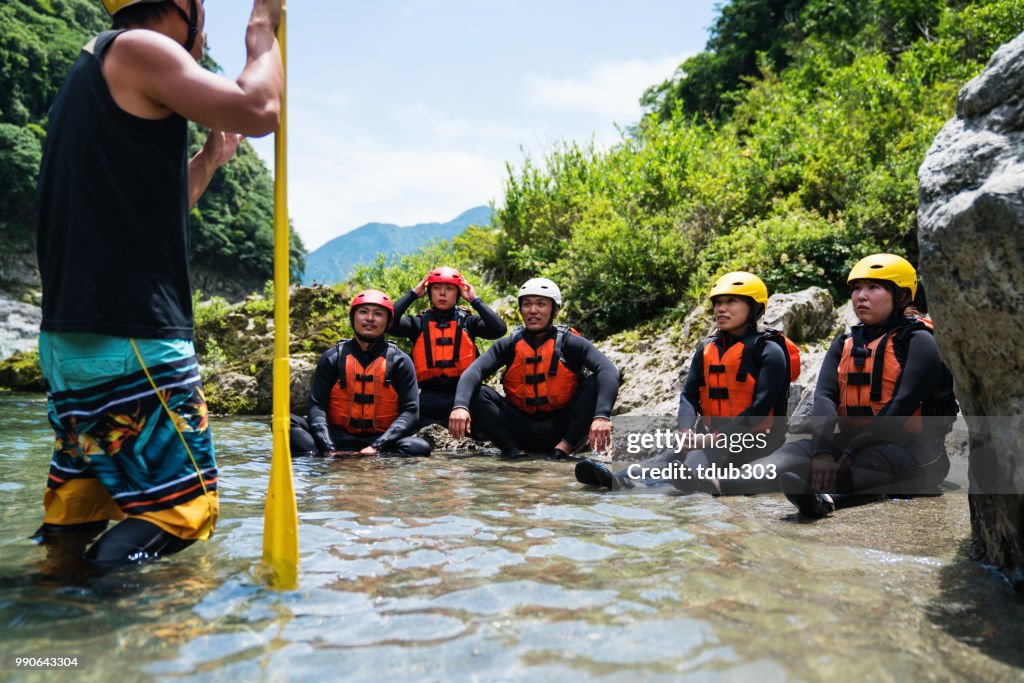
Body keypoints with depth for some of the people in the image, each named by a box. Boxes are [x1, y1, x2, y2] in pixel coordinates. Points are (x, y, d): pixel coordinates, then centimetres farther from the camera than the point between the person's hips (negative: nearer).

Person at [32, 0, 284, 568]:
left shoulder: (89, 73, 25)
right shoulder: (138, 48, -4)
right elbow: (259, 110, -14)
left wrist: (208, 161, 33)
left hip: (67, 340, 10)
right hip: (127, 340, -10)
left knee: (70, 521, 15)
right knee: (182, 505, -4)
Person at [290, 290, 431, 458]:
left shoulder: (400, 361, 5)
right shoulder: (332, 357, 7)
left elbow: (410, 411, -3)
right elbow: (317, 406, 0)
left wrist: (376, 447, -17)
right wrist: (329, 449, -17)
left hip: (381, 439, -1)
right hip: (338, 438, 1)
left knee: (420, 447, -31)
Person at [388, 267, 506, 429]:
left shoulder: (468, 321, 8)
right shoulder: (419, 322, 8)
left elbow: (499, 330, -8)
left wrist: (474, 300, -3)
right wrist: (413, 294, -1)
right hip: (429, 396, -1)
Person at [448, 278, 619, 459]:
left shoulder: (568, 342, -6)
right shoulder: (510, 344, 1)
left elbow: (608, 371, -22)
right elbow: (474, 372, -15)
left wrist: (602, 416, -40)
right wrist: (460, 406, -36)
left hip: (560, 429, -1)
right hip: (521, 428, 2)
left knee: (596, 382, -22)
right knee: (476, 394, -17)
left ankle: (563, 448, -21)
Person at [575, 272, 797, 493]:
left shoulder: (769, 352, -5)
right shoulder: (706, 349, 12)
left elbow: (760, 408, -13)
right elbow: (689, 395, 3)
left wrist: (716, 439, -21)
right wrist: (686, 432, -17)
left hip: (754, 441, -4)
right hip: (711, 437, 4)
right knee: (671, 455, -28)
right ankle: (621, 479, -55)